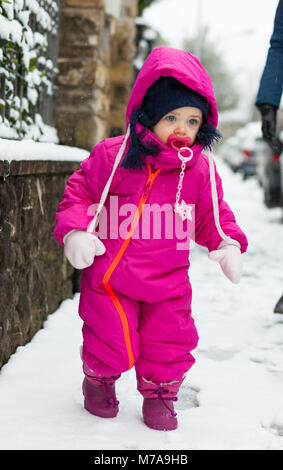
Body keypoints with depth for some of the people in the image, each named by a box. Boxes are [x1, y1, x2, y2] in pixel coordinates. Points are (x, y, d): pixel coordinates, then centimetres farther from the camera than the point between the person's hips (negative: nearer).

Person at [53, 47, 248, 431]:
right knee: (112, 342, 4)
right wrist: (74, 232, -15)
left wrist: (228, 244, -8)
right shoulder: (110, 156, -9)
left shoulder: (200, 169, -1)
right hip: (110, 274, -2)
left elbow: (213, 213, 9)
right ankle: (99, 379, 37)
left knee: (170, 342, 7)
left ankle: (159, 394, 34)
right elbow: (79, 193, 0)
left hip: (169, 280, 2)